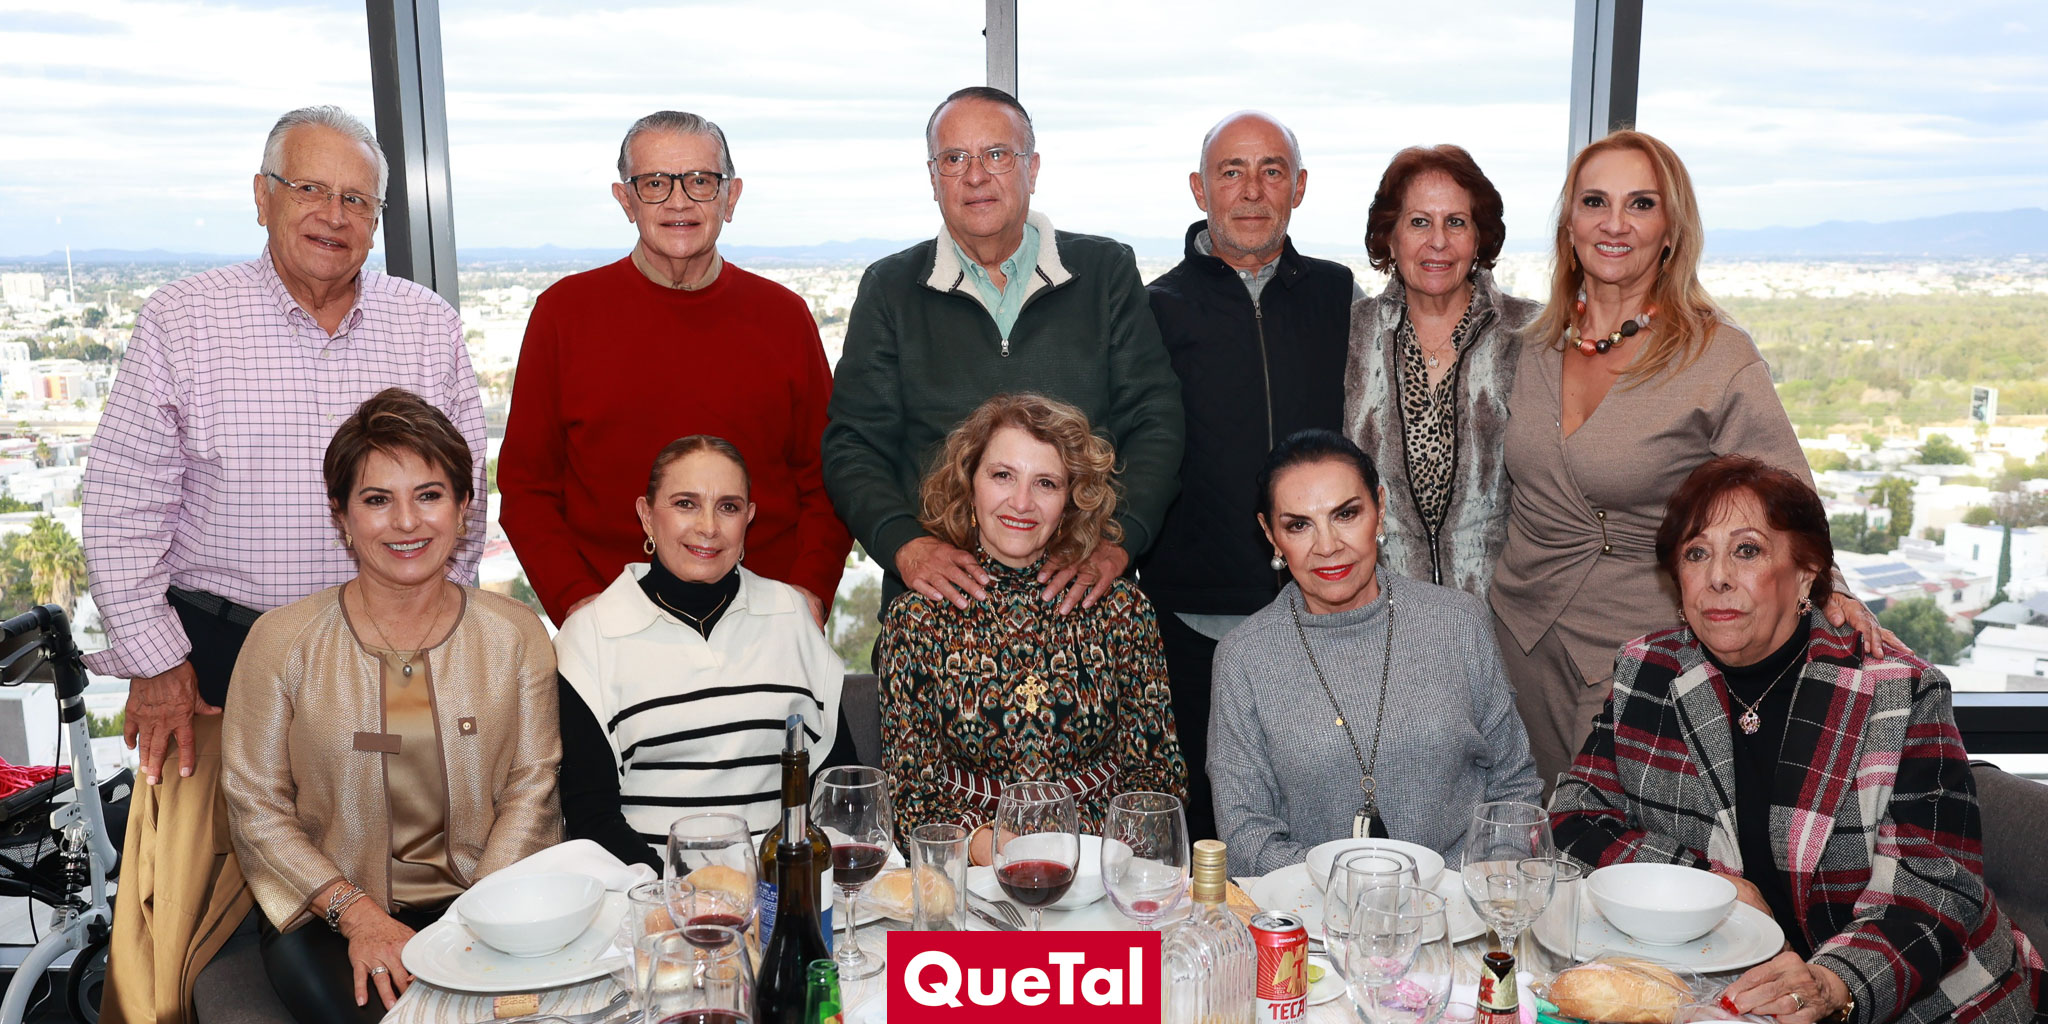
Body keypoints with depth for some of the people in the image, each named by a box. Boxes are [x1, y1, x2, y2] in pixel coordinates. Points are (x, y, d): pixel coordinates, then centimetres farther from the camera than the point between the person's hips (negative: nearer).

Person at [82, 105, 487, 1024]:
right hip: (218, 654, -1)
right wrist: (154, 662, -3)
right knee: (176, 905, -2)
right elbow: (122, 508, 0)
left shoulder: (430, 328, 5)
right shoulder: (183, 321, -1)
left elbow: (462, 498, 9)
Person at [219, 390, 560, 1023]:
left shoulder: (516, 637, 4)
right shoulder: (282, 640, 1)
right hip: (327, 912, -1)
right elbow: (256, 806, 0)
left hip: (477, 897, 1)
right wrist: (358, 914, -12)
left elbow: (531, 791, 0)